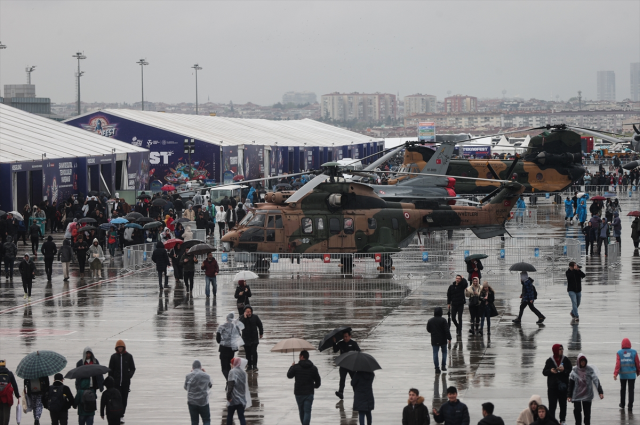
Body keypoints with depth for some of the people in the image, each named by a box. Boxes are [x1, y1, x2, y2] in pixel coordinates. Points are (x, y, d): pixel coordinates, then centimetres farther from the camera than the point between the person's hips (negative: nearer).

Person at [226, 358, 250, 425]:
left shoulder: (232, 372, -9)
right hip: (242, 399, 5)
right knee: (241, 416, 3)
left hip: (233, 399, -5)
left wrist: (228, 396, -15)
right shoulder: (243, 373, 9)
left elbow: (230, 385, -17)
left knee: (229, 416, 11)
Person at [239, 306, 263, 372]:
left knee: (254, 352, -9)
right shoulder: (242, 317, -4)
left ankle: (255, 366, -7)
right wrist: (244, 318, -25)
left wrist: (261, 333, 14)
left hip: (254, 337, -1)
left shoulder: (255, 317, -2)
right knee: (248, 353, 5)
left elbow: (260, 325, 10)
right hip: (246, 338, 1)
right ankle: (249, 366, 15)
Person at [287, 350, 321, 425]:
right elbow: (318, 380, 7)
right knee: (307, 411, -4)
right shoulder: (313, 368, -1)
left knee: (301, 411, 16)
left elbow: (289, 376, 7)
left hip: (299, 393, -1)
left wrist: (292, 367, 24)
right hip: (309, 393, 1)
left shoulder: (296, 367, -10)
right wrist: (316, 386, 30)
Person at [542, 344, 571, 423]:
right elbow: (544, 372, 5)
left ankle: (562, 420, 15)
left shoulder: (566, 360, 4)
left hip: (563, 386, 1)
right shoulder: (549, 361, 3)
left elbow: (570, 371, 1)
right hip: (552, 386, -1)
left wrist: (564, 370, -18)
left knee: (563, 405, 6)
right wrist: (550, 371, -15)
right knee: (552, 405, -5)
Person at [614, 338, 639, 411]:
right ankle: (630, 406, -1)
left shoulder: (619, 353, -5)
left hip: (622, 374, 1)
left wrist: (615, 374, -17)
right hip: (632, 374, -1)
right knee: (631, 390, 3)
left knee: (623, 389, 18)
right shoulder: (634, 352, -4)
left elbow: (618, 364, -13)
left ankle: (622, 404, 28)